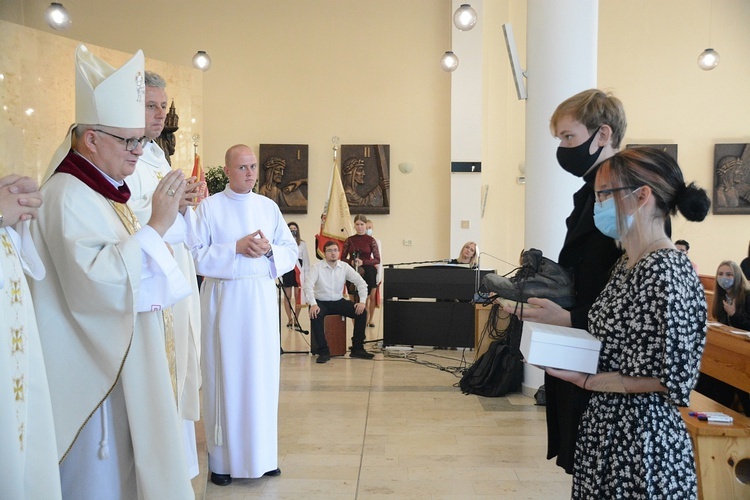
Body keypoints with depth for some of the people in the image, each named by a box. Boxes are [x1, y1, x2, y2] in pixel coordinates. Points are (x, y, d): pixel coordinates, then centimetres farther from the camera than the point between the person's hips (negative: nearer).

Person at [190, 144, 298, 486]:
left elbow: (291, 251, 9)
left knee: (262, 374, 6)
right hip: (223, 299, -3)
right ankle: (222, 458, 12)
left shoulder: (269, 207, 10)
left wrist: (269, 249, -10)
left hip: (262, 299, 3)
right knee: (224, 374, 1)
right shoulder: (209, 207, 1)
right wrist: (237, 248, -16)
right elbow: (195, 255, -6)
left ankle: (261, 453, 19)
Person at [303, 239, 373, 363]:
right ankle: (323, 352, -23)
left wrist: (362, 301, -15)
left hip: (339, 301, 3)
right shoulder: (317, 267, -9)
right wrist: (313, 304, -35)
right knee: (315, 316, -35)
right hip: (321, 302, -3)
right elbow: (308, 285, -20)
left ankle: (357, 349, -5)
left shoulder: (345, 267, 0)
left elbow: (361, 282, -1)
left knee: (362, 312, -16)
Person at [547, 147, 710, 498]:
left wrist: (584, 380, -22)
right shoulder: (628, 265, 8)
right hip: (607, 429, 9)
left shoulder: (667, 271, -20)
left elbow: (672, 378, -22)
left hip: (643, 440, -8)